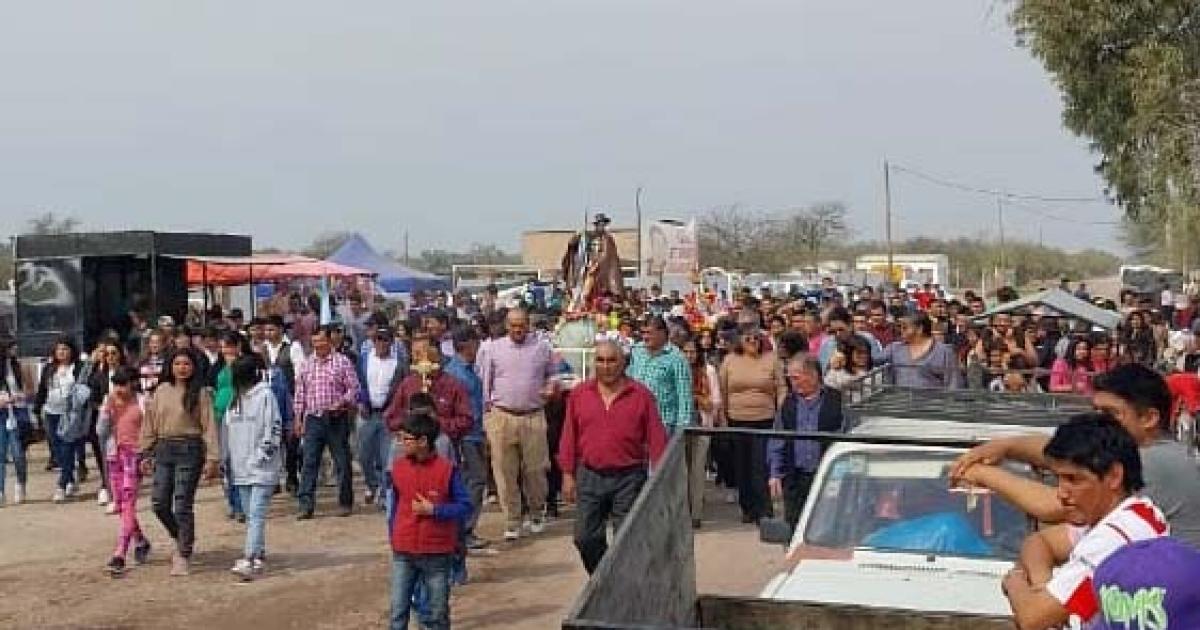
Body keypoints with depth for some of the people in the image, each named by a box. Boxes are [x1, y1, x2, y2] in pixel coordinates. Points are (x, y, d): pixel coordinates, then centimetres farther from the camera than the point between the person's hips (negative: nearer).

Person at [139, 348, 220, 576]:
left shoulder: (200, 393, -3)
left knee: (182, 506, -3)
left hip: (189, 450, -5)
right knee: (159, 503, 4)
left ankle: (184, 556, 9)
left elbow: (209, 427, -6)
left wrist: (212, 458, -12)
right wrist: (145, 454, 11)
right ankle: (180, 539, 30)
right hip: (164, 449, 5)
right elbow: (150, 425, 14)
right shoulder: (161, 391, 9)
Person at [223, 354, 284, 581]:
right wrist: (228, 458, 11)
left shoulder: (265, 395, -7)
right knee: (250, 515, 12)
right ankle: (259, 555, 22)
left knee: (256, 514, -11)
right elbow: (226, 429, 18)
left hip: (262, 468, -7)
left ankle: (249, 560, -17)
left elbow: (274, 429, -10)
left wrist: (259, 457, -13)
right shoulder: (235, 398, 13)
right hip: (240, 468, 7)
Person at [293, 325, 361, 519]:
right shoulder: (307, 364, 10)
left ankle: (345, 503, 15)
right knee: (309, 462, -1)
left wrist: (342, 403, -18)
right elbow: (300, 392, 14)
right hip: (313, 419, 3)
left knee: (342, 462, 4)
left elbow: (353, 388, -2)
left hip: (337, 419, -3)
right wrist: (298, 417, 9)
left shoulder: (342, 362, -1)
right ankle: (306, 505, 1)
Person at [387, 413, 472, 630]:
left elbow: (465, 506, -7)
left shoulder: (447, 469, -10)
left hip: (437, 554, -3)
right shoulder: (398, 466, 1)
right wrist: (392, 537, 9)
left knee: (437, 612, 9)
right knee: (398, 611, 4)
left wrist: (433, 510, -18)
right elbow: (394, 505, 11)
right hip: (403, 553, 3)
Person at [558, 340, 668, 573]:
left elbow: (656, 439, -2)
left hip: (629, 478, -2)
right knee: (585, 538, 5)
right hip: (590, 476, 2)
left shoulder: (641, 395, -1)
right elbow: (569, 437, 7)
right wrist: (568, 475, 4)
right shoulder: (579, 394, 5)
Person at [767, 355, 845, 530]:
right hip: (795, 479, 4)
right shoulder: (789, 403, 10)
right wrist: (775, 474, 7)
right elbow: (776, 443, 13)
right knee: (793, 527, 5)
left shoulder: (837, 401, -3)